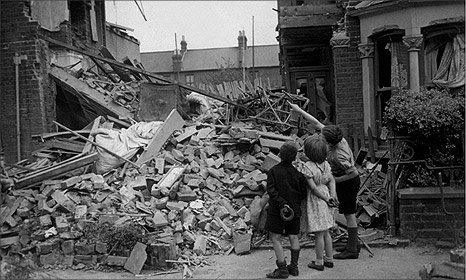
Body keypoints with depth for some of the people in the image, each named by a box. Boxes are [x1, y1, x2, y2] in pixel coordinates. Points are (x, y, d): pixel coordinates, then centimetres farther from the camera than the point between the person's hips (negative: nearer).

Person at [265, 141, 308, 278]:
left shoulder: (273, 171, -9)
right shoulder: (297, 173, -4)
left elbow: (270, 189, -19)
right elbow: (303, 193, 0)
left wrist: (281, 202, -23)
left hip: (277, 210, -3)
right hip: (294, 209, 3)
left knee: (275, 238, 3)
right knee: (293, 237, 16)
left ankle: (282, 269, 0)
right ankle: (294, 267, 22)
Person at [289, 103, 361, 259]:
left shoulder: (338, 156, -33)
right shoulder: (337, 139, -8)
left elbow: (352, 173, -26)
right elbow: (316, 123, -3)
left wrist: (335, 180, -18)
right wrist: (299, 110, -1)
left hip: (348, 183, -9)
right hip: (344, 183, 9)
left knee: (349, 214, -2)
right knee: (348, 213, 17)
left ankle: (352, 250, 6)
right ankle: (353, 243, 28)